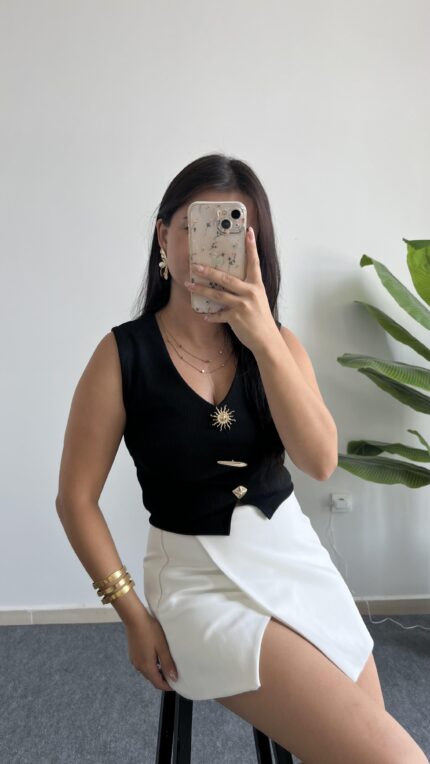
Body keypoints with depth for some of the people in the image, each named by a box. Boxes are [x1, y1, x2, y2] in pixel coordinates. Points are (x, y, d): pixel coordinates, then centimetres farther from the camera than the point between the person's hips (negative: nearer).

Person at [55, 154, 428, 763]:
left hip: (297, 557, 5)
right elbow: (76, 497, -7)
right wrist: (135, 616, -9)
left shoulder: (278, 343, 0)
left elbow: (320, 461, -16)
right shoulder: (124, 354, -11)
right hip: (199, 577, -4)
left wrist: (263, 339, -26)